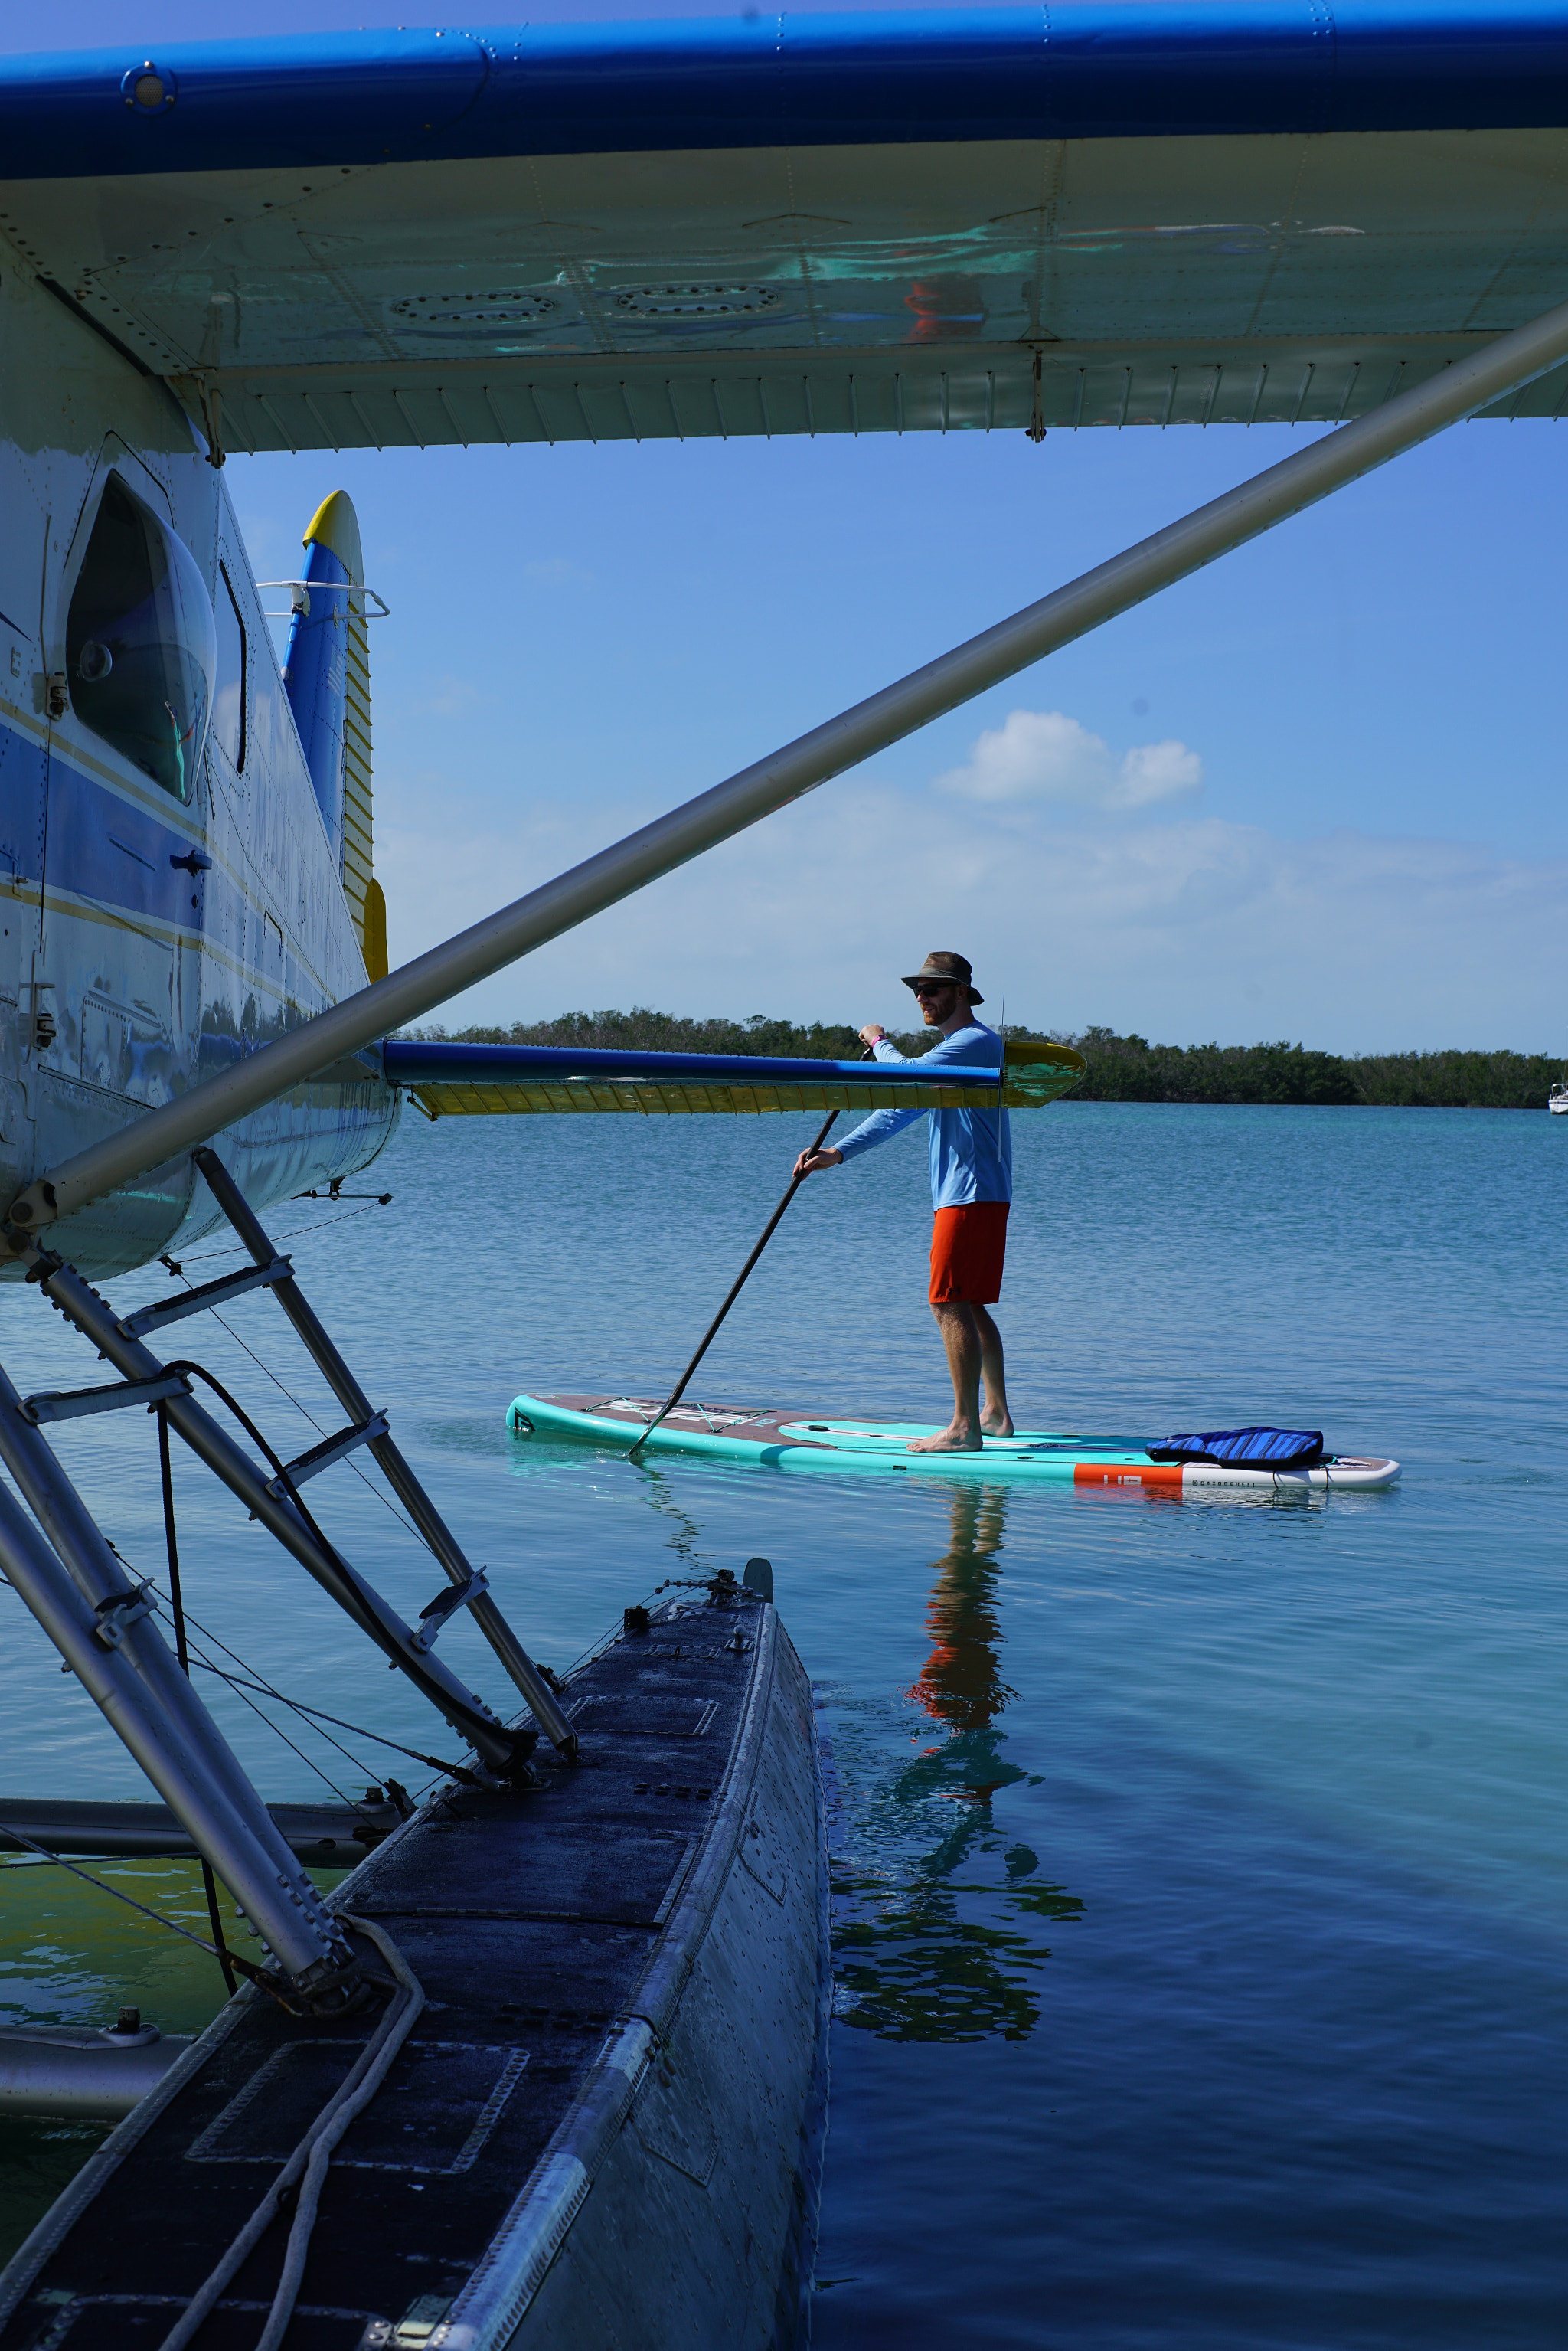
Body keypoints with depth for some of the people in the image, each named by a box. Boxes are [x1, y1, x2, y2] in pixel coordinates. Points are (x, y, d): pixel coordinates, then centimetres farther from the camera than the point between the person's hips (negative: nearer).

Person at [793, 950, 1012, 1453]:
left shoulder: (977, 1041, -12)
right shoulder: (948, 1051, 21)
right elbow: (900, 1110, 16)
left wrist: (880, 1042, -2)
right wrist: (836, 1153, 6)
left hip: (973, 1193, -10)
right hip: (959, 1193, 10)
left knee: (950, 1303, -12)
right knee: (968, 1306, 14)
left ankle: (965, 1427, -12)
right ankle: (996, 1413, 21)